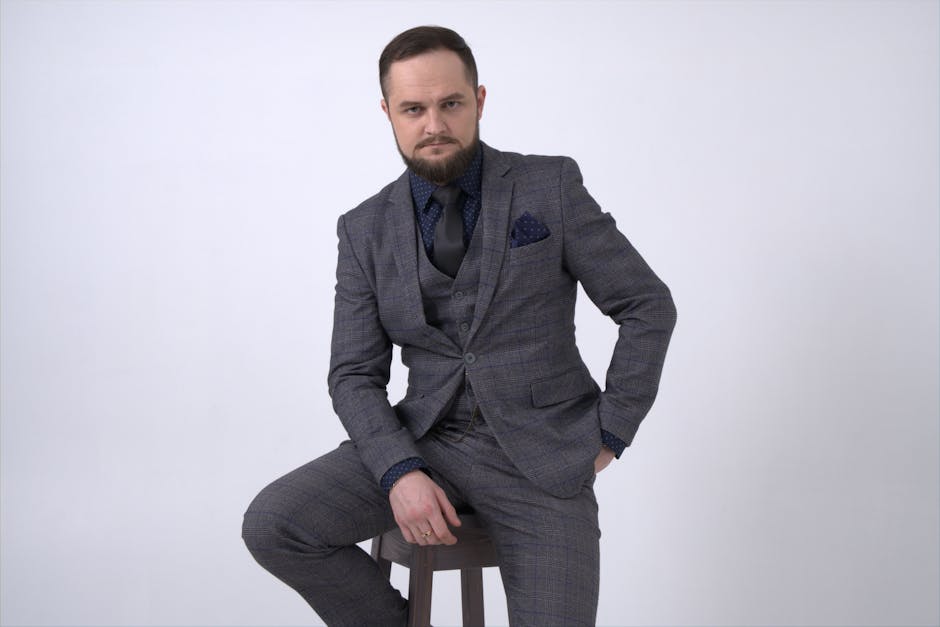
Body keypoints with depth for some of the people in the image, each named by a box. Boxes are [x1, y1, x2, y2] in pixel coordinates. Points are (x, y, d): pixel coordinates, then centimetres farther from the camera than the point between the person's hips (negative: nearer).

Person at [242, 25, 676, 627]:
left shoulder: (551, 188, -3)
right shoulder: (366, 231, 4)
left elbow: (648, 306, 0)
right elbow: (355, 375, 3)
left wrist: (609, 436, -2)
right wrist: (399, 473, -14)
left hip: (542, 455, -2)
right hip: (427, 440, 3)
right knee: (272, 523, -16)